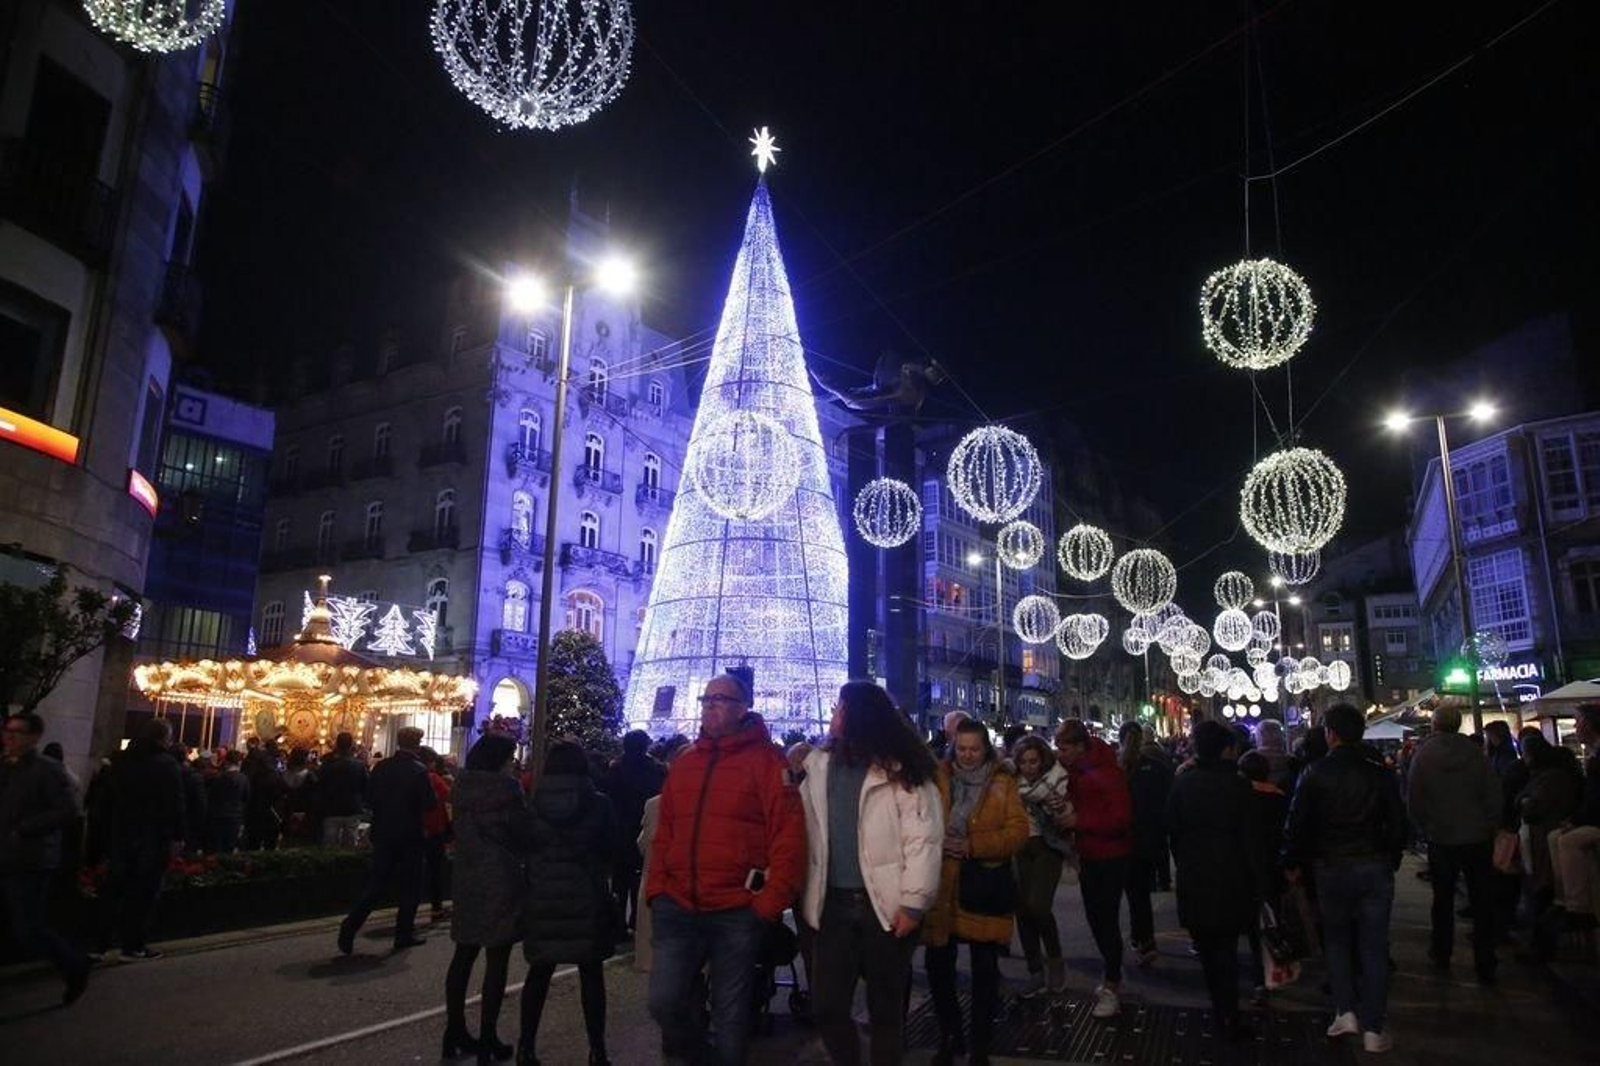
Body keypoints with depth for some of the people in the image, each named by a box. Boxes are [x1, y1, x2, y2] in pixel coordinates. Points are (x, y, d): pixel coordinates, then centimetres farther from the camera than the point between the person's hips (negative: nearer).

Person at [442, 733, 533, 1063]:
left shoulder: (463, 787, 6)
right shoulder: (504, 789, -17)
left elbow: (465, 834, 14)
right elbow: (524, 833, -11)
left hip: (468, 882, 7)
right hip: (501, 884, -7)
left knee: (464, 956, 15)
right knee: (496, 962, 1)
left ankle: (455, 1033, 21)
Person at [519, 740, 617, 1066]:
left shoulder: (533, 804, -5)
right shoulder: (599, 804, -8)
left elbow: (522, 848, 4)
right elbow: (611, 852, 2)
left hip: (542, 898, 1)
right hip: (586, 898, -1)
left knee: (539, 972, 14)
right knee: (591, 974, 9)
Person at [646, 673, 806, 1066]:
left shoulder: (766, 760, -6)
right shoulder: (684, 763, 12)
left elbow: (789, 837, -11)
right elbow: (664, 834, 15)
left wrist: (770, 903, -14)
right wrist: (656, 887, 5)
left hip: (737, 912, -4)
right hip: (676, 906, 5)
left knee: (730, 1012, 8)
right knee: (663, 1001, 3)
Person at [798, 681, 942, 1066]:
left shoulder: (901, 770, -7)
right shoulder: (818, 765, 9)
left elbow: (922, 840, -10)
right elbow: (810, 834, 9)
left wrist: (913, 904, -14)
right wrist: (808, 896, 6)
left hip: (885, 905, -4)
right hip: (834, 904, 4)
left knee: (885, 1007, 10)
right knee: (827, 1006, 6)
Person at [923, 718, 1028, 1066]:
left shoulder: (1003, 784, 0)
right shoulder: (937, 779, 1)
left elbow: (1018, 832, -8)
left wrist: (973, 845, -18)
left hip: (985, 883, -1)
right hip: (941, 884, 1)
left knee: (984, 968, 9)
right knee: (937, 963, 8)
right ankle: (949, 1035, 30)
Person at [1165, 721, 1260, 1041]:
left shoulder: (1182, 784, -2)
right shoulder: (1237, 786, -13)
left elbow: (1173, 832, 3)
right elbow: (1249, 838, -11)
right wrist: (1256, 882, -3)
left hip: (1193, 879, 3)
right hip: (1229, 879, -3)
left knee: (1206, 946, 15)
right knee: (1226, 946, 5)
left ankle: (1220, 1009, 24)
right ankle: (1229, 1017, 4)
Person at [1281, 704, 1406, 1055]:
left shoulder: (1313, 774, -8)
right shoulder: (1380, 775, -4)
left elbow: (1297, 825, -7)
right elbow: (1397, 825, 0)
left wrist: (1293, 864, 7)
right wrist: (1390, 862, 16)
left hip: (1330, 868, -1)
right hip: (1375, 868, 1)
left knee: (1336, 939, 18)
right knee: (1374, 947, 7)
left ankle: (1346, 1011, 12)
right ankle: (1373, 1029, 11)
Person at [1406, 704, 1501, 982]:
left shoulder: (1424, 755, -10)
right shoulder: (1475, 753, -6)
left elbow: (1413, 799, -9)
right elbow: (1495, 794, -4)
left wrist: (1425, 828, 5)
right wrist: (1489, 826, 7)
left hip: (1441, 838, -1)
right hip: (1477, 837, 1)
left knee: (1443, 899, 15)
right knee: (1481, 902, 8)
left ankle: (1441, 955, 25)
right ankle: (1485, 966, 8)